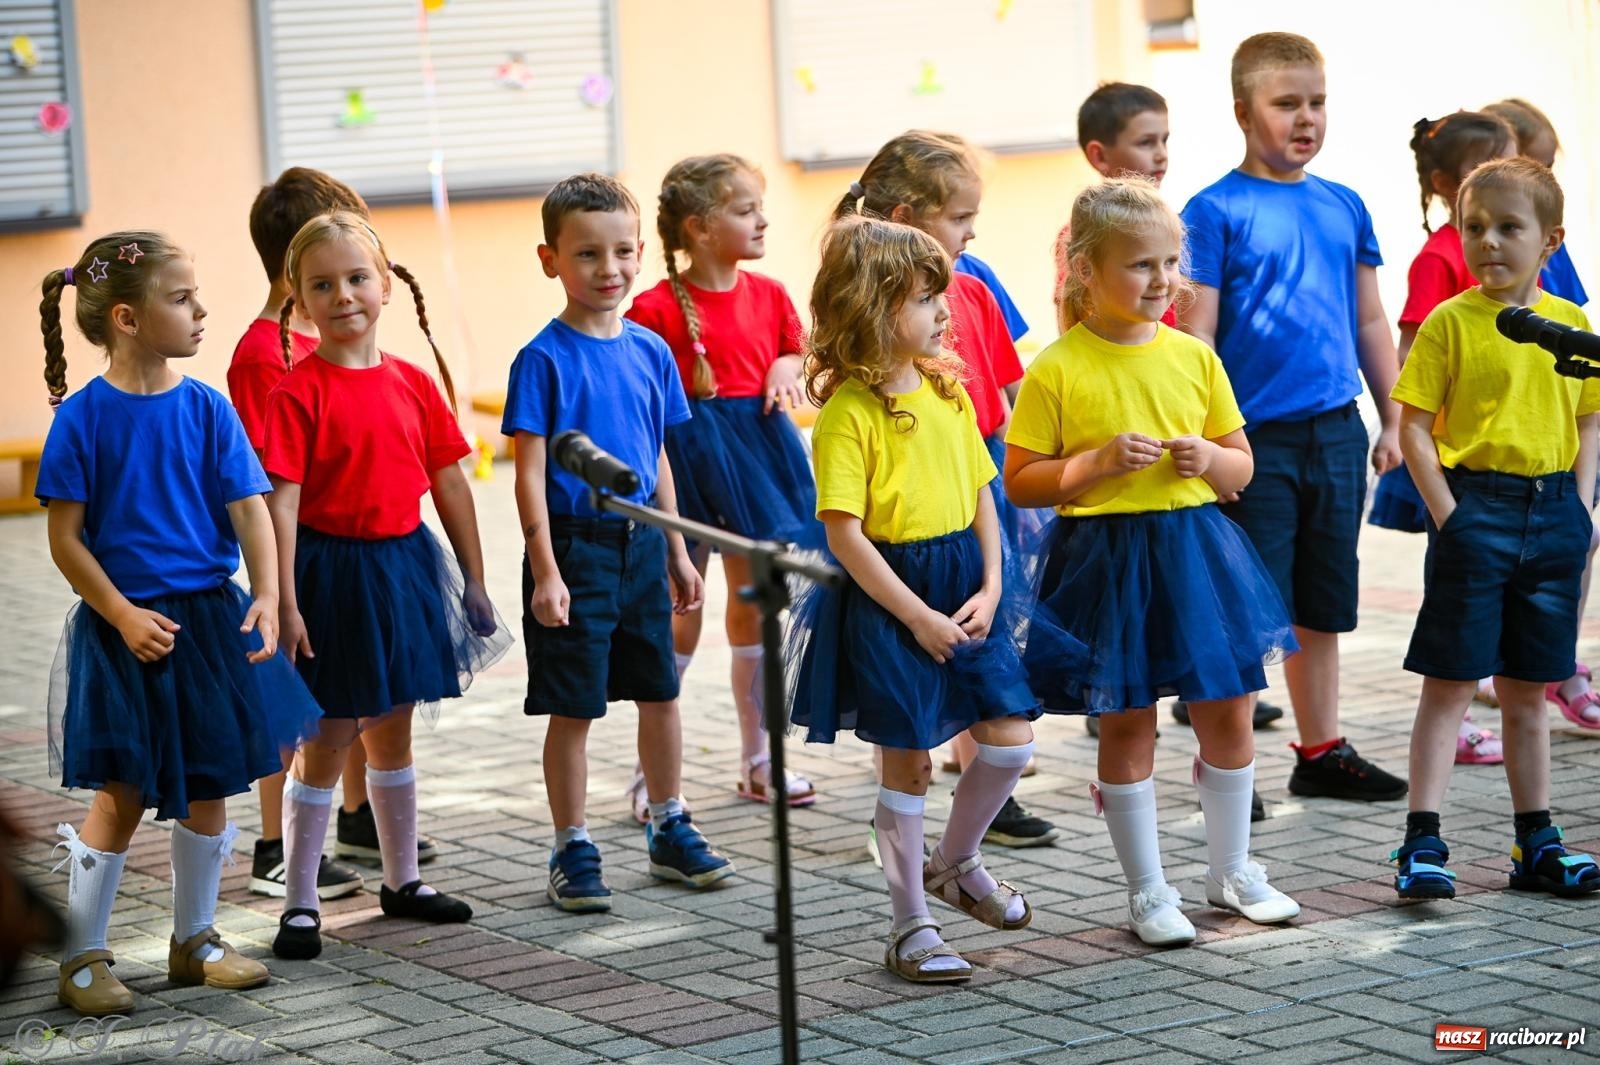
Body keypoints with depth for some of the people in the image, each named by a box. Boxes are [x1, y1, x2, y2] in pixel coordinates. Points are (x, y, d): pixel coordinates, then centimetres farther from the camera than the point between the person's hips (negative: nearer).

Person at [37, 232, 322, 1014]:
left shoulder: (206, 408, -1)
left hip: (209, 620, 4)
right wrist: (124, 616, -15)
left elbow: (249, 510, -2)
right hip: (125, 625, -4)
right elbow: (65, 539, -8)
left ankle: (195, 939, 27)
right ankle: (81, 959, 11)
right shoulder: (83, 417, -10)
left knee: (207, 786, 11)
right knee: (123, 792, -1)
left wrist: (266, 596, -17)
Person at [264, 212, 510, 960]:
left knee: (392, 733, 17)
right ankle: (299, 903, 9)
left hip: (405, 564, 5)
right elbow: (281, 501, -15)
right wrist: (285, 604, -19)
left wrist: (473, 581, 9)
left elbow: (449, 483, 8)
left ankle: (403, 880, 31)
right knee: (326, 744, 0)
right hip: (333, 570, -5)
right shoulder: (299, 392, -12)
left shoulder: (412, 383, 2)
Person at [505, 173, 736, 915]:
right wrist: (546, 573, -18)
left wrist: (677, 553, 14)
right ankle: (572, 851, 13)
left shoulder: (650, 351, 5)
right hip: (575, 547, -5)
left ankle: (669, 828, 29)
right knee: (573, 708, 2)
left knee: (660, 693, 14)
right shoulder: (544, 360, -11)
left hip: (641, 545, 5)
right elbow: (530, 473, -13)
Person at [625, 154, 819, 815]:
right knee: (680, 613, 1)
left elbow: (792, 351, 19)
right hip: (688, 458, -5)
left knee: (753, 606, 13)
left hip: (756, 452, 5)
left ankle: (757, 759, 24)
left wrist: (787, 370, -2)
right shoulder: (657, 309, -13)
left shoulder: (769, 295, 3)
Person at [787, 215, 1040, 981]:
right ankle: (911, 926, 15)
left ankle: (955, 863, 29)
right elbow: (843, 531, -18)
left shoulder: (948, 390, 6)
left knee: (1010, 737, 3)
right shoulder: (850, 411, -15)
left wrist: (990, 587, -2)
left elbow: (980, 491, 11)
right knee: (907, 761, 2)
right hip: (888, 597, -6)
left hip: (963, 583, 6)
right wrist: (916, 617, -17)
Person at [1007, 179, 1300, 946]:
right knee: (1127, 727, 4)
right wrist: (1098, 462, -19)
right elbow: (1019, 482, -7)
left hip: (1198, 553, 4)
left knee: (1228, 716, 10)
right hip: (1105, 560, -4)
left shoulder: (1193, 357, 4)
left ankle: (1231, 870, 29)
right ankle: (1147, 891, 16)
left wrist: (1209, 459, -9)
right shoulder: (1057, 370, -8)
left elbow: (1241, 465, 13)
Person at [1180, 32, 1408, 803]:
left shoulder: (1343, 207, 9)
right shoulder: (1217, 210, -7)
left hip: (1336, 434, 5)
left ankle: (1321, 751, 24)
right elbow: (1196, 333, -9)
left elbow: (1369, 321, 16)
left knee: (1321, 608, 14)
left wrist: (1394, 420, 13)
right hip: (1256, 440, -5)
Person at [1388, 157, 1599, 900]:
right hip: (1475, 509, -4)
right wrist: (1448, 515, -13)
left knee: (1528, 691, 12)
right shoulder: (1449, 323, -5)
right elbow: (1414, 428, -7)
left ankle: (1536, 844, 19)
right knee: (1449, 685, -3)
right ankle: (1422, 844, -1)